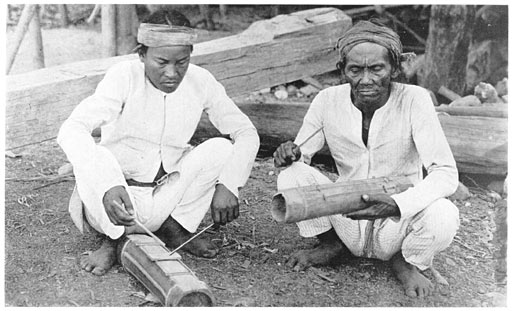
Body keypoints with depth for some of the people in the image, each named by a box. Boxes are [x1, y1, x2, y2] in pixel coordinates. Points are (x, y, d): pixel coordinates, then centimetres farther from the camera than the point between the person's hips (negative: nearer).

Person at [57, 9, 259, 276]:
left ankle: (174, 229, -3)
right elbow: (71, 130, -32)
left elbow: (246, 133, -4)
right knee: (95, 157, -34)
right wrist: (109, 187, -49)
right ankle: (113, 241, -8)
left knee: (221, 148, -18)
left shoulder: (200, 81, -8)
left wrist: (227, 185, -21)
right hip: (113, 200, -3)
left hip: (164, 200, 3)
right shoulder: (124, 76, -18)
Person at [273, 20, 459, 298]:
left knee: (443, 216, -33)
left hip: (397, 223, -1)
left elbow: (446, 173, -22)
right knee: (292, 175, -21)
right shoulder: (328, 100, -10)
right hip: (347, 220, 2)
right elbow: (301, 154, 1)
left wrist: (397, 205, -40)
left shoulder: (414, 100, -18)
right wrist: (290, 154, -25)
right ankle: (330, 245, 7)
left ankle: (407, 263, 3)